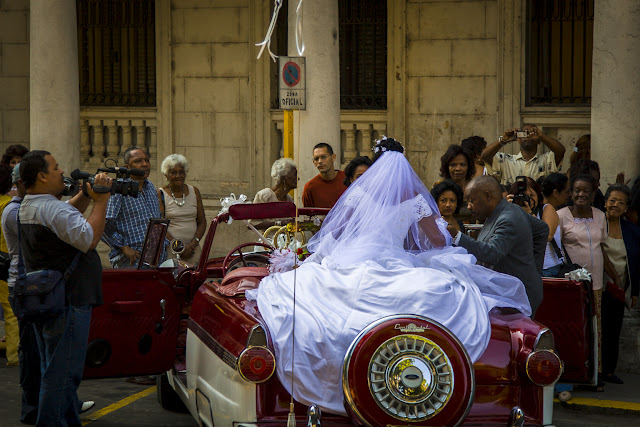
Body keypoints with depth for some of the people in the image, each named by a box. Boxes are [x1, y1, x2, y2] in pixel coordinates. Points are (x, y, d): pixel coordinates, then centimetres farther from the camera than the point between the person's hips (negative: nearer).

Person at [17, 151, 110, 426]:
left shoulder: (26, 208, 12)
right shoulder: (52, 209, -21)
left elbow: (67, 216, 25)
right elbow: (88, 239, -28)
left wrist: (87, 195, 8)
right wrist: (100, 201, -18)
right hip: (67, 304, -11)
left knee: (52, 370, 18)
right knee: (63, 373, -5)